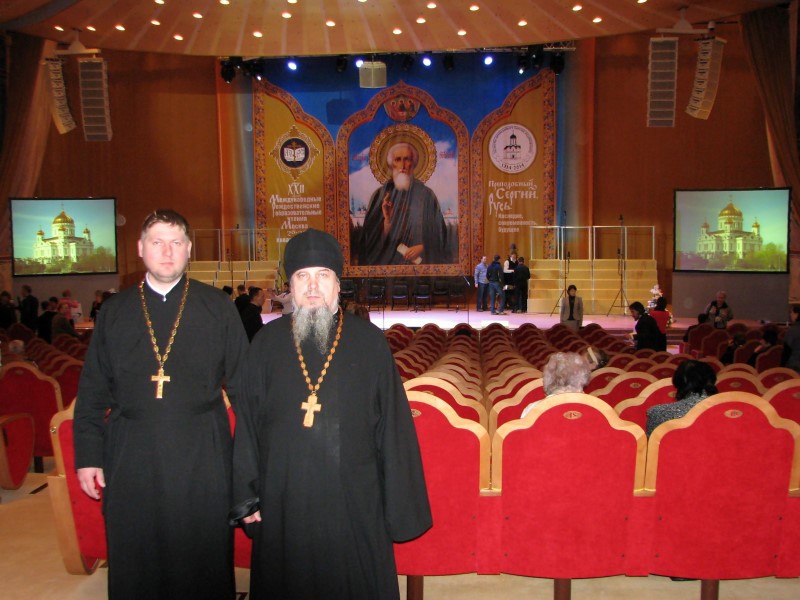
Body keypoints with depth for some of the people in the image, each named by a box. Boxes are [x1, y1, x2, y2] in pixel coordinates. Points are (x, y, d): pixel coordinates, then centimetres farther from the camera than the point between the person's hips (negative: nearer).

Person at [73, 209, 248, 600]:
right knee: (134, 564, 13)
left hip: (202, 454, -1)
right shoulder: (115, 311, 8)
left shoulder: (218, 308, 2)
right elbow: (92, 391, 10)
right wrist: (88, 455, 4)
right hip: (131, 456, 2)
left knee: (204, 562, 9)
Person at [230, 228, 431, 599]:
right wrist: (245, 496, 2)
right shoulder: (267, 343, 3)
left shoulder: (369, 341, -2)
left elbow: (393, 427, -2)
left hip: (354, 501, -1)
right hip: (283, 502, 2)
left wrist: (399, 504, -3)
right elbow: (247, 423, 5)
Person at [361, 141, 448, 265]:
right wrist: (387, 220, -12)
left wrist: (422, 247, -9)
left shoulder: (426, 194, 0)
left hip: (418, 260, 0)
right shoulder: (381, 194, 3)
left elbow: (437, 233, 6)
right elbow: (374, 238, 3)